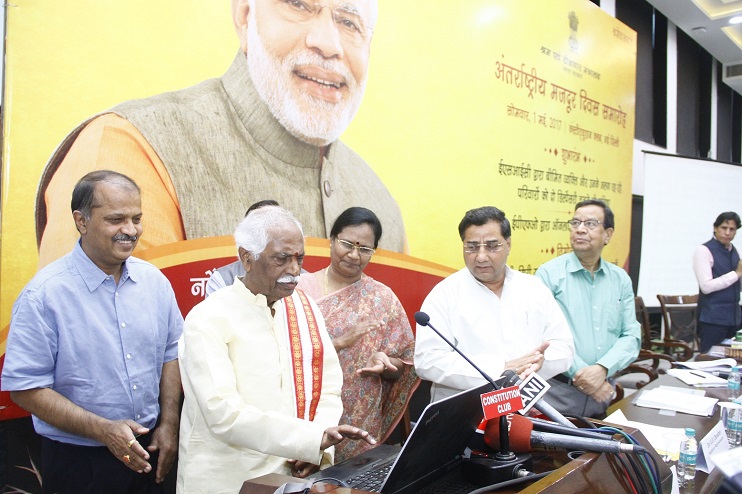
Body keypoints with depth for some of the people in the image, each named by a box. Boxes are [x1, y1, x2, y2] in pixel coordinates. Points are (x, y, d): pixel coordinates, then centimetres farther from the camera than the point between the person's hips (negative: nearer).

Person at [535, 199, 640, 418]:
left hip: (603, 392, 4)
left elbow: (631, 335, 3)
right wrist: (580, 372, -17)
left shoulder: (620, 279, 8)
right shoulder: (549, 273, -6)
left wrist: (602, 369, -14)